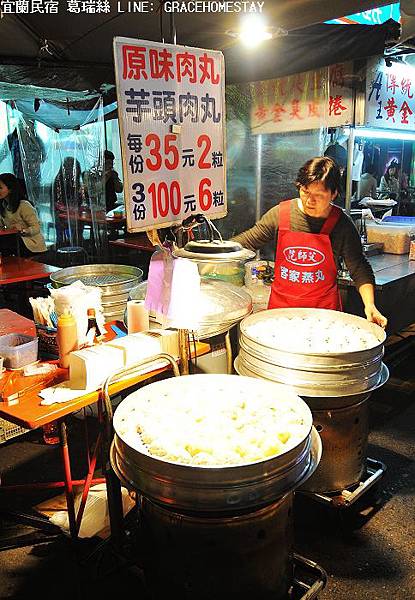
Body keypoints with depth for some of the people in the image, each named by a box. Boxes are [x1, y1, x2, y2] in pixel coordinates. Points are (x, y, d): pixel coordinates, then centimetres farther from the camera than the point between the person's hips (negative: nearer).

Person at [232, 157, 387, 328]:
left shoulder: (342, 225, -9)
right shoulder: (280, 214, -5)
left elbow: (360, 270, -2)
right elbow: (249, 240, 3)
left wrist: (369, 305, -16)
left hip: (324, 309, -1)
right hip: (280, 305, 2)